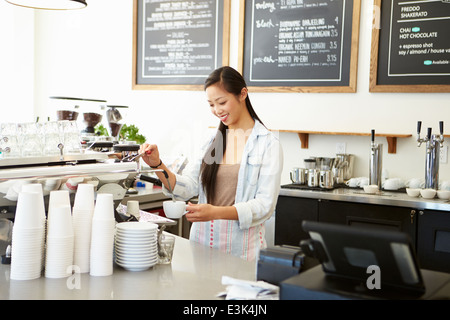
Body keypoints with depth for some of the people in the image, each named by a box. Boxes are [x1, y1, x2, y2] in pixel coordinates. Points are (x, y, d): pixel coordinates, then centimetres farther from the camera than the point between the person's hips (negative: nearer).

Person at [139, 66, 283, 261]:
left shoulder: (268, 143, -3)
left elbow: (265, 205, -10)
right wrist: (157, 166, -10)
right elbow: (187, 188, 6)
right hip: (202, 243, 4)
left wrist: (215, 212, -21)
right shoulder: (211, 141, 13)